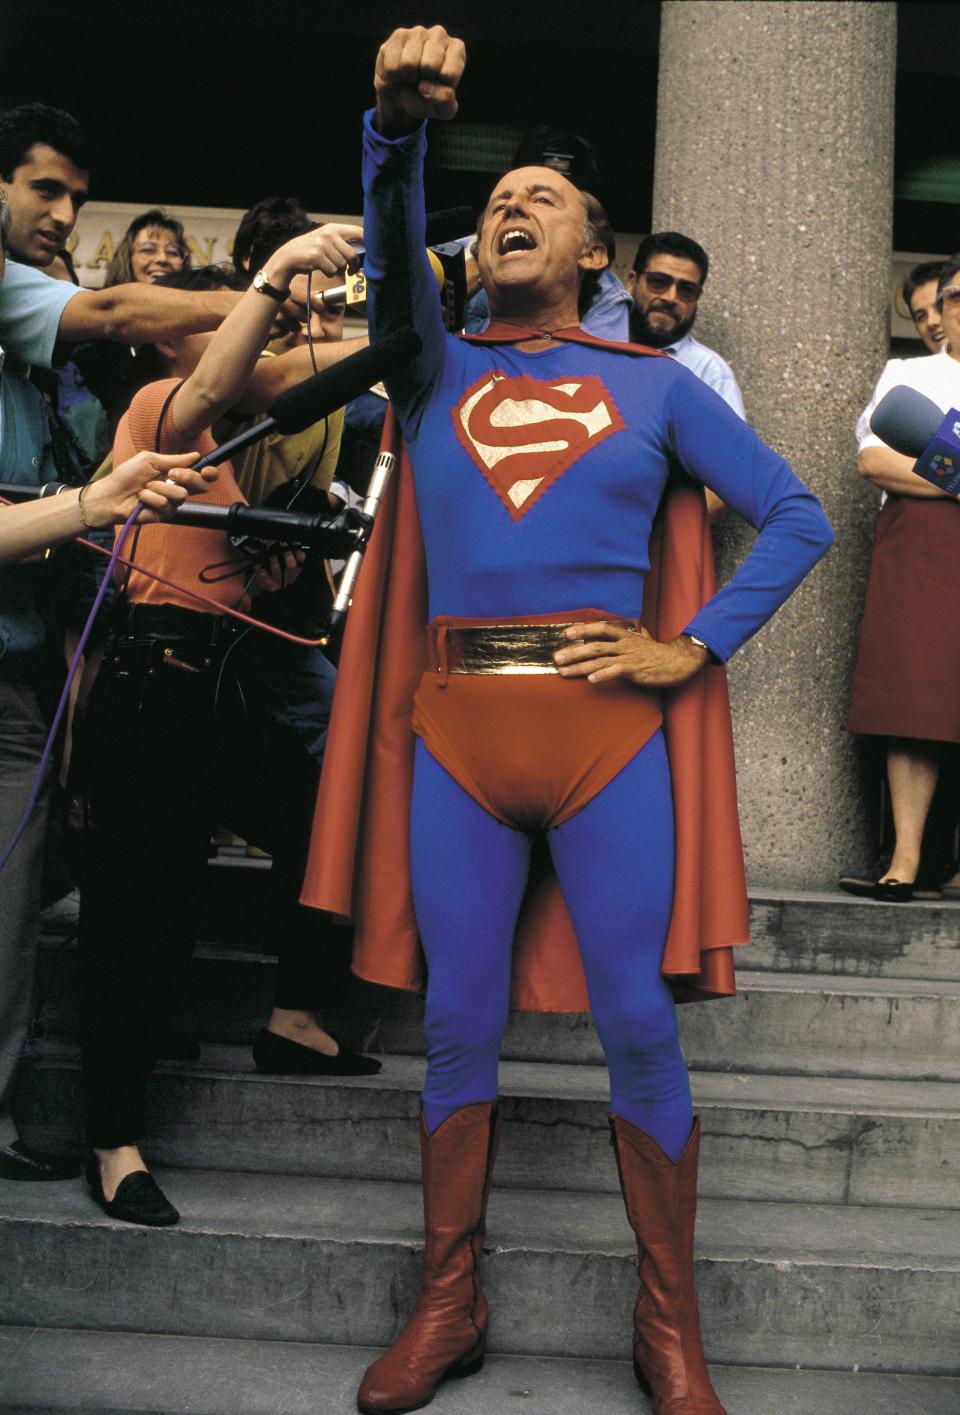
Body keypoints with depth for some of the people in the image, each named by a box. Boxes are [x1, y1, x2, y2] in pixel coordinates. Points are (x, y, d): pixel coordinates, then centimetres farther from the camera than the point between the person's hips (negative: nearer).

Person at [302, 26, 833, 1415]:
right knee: (458, 1023, 6)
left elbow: (797, 517, 9)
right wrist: (401, 124, -24)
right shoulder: (436, 366, 14)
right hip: (457, 723, 2)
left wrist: (693, 646, -2)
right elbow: (390, 255, -6)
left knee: (637, 1022, 0)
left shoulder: (655, 384, 11)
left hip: (608, 726, -1)